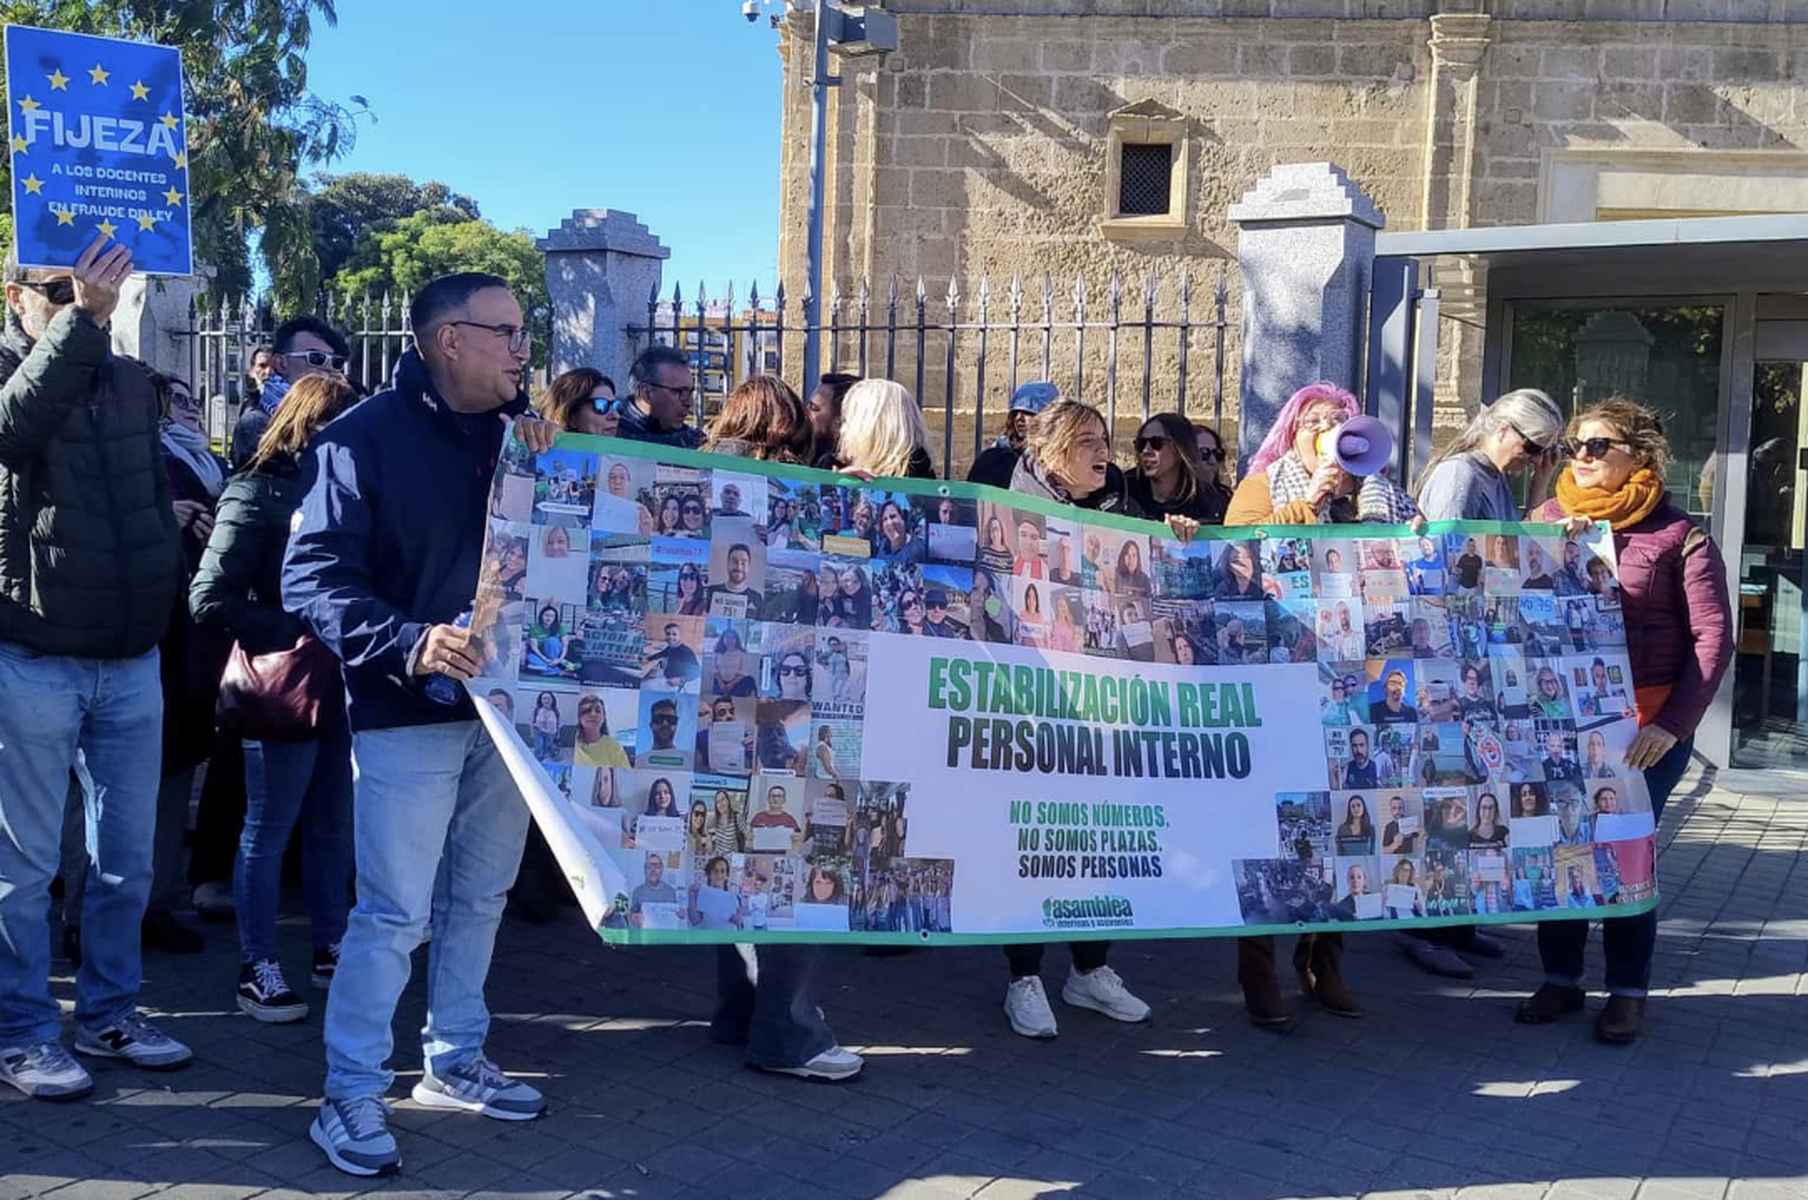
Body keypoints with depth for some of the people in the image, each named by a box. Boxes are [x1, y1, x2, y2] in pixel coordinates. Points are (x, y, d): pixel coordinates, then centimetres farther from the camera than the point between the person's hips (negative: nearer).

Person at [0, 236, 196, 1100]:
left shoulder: (130, 380, 10)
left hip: (132, 660, 5)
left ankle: (108, 1014, 26)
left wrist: (163, 589, 12)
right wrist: (80, 321, -35)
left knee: (127, 859, 12)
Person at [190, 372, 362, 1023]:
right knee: (269, 829, 4)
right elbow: (210, 600, -17)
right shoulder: (257, 495, -12)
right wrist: (297, 633, -19)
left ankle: (329, 948, 27)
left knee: (333, 826, 15)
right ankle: (257, 968, 14)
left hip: (339, 685, 6)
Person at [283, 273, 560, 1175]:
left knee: (479, 895, 16)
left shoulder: (520, 435, 9)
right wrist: (410, 644, -30)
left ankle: (454, 1062, 31)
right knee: (393, 911, -4)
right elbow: (313, 579, -17)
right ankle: (351, 1096, 9)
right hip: (409, 713, -6)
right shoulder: (365, 438, -11)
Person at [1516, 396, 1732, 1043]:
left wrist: (1672, 724, -14)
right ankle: (1560, 977, 22)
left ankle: (1627, 990, 17)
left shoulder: (1678, 534, -4)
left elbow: (1712, 636, -7)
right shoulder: (1546, 519, 7)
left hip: (1645, 724, -3)